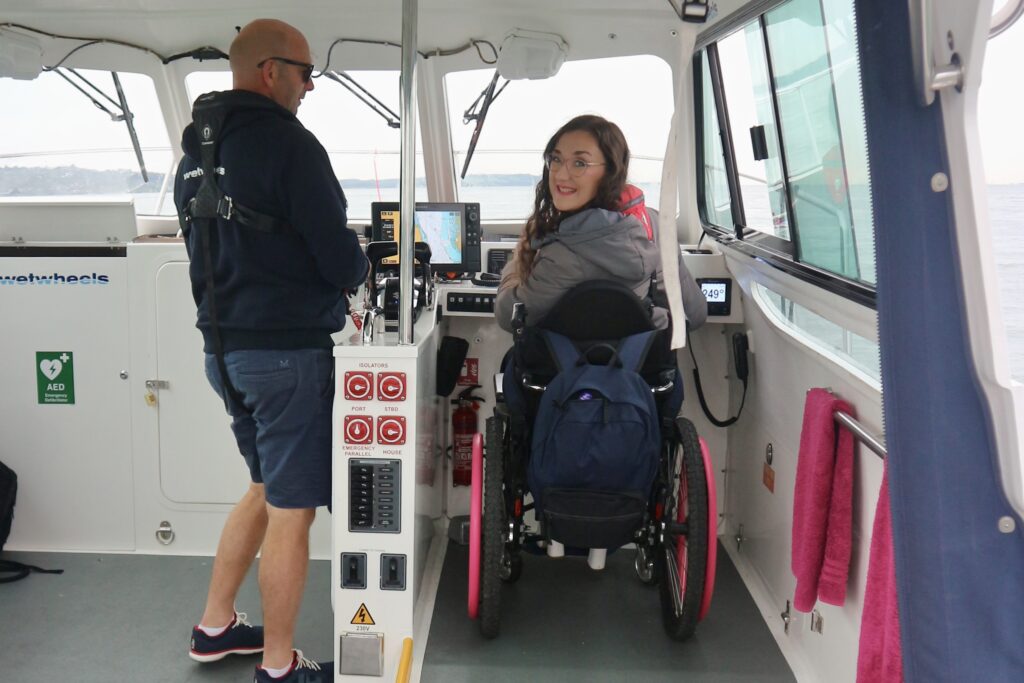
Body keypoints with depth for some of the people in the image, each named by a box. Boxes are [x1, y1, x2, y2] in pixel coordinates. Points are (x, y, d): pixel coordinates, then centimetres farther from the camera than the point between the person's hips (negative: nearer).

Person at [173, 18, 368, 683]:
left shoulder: (195, 152, 12)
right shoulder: (288, 142, -14)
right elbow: (341, 257, -17)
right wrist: (355, 270, 8)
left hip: (223, 347, 9)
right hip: (287, 350, -9)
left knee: (267, 489, 24)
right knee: (292, 509, 3)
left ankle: (215, 627, 35)